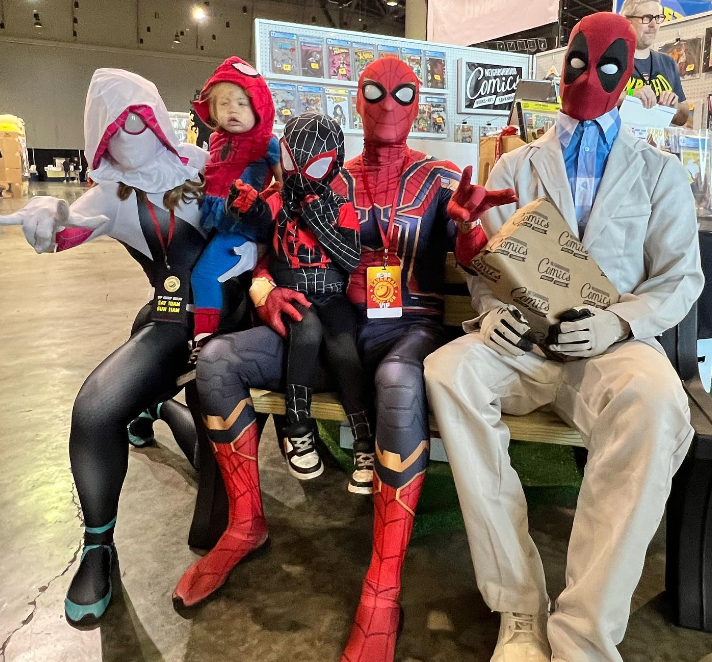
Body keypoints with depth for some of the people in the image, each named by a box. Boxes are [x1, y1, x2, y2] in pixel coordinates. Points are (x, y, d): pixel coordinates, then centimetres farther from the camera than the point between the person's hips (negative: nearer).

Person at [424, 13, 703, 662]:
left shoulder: (660, 171, 16)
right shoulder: (514, 166, 19)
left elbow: (682, 277, 9)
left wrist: (620, 321, -12)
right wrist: (491, 306, -11)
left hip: (612, 342, -1)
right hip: (522, 338, 1)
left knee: (658, 404, -37)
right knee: (447, 372, -32)